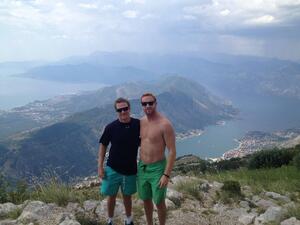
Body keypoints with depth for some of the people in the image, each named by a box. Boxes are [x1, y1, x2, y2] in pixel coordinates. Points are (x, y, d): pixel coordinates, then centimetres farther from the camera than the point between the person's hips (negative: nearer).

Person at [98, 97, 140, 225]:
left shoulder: (138, 125, -10)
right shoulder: (111, 127, -13)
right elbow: (103, 145, -2)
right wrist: (100, 166, -5)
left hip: (130, 169, 1)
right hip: (112, 169, -1)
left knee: (127, 196, 17)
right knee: (111, 196, 11)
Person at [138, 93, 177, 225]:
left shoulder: (165, 124, -20)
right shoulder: (141, 122, 0)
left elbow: (172, 151, -18)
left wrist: (166, 175, -20)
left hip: (157, 169, -6)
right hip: (142, 167, 6)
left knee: (159, 203, 9)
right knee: (146, 200, 21)